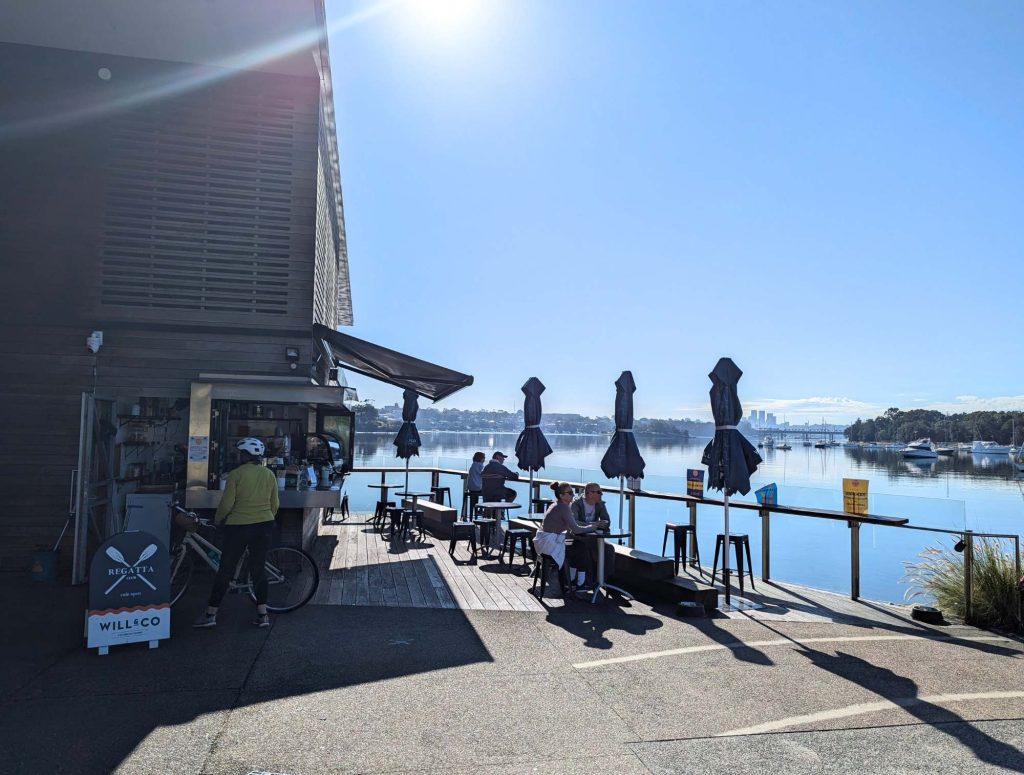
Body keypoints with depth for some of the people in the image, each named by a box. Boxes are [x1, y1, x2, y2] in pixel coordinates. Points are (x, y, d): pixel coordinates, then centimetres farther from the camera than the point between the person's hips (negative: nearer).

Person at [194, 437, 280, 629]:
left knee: (225, 571, 8)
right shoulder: (269, 474, 2)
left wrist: (217, 519, 9)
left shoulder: (236, 474, -10)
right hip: (264, 527, 4)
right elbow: (275, 504, 6)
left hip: (238, 527, -3)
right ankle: (262, 615, 12)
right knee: (259, 570, 11)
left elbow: (226, 504, -9)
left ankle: (210, 614, 15)